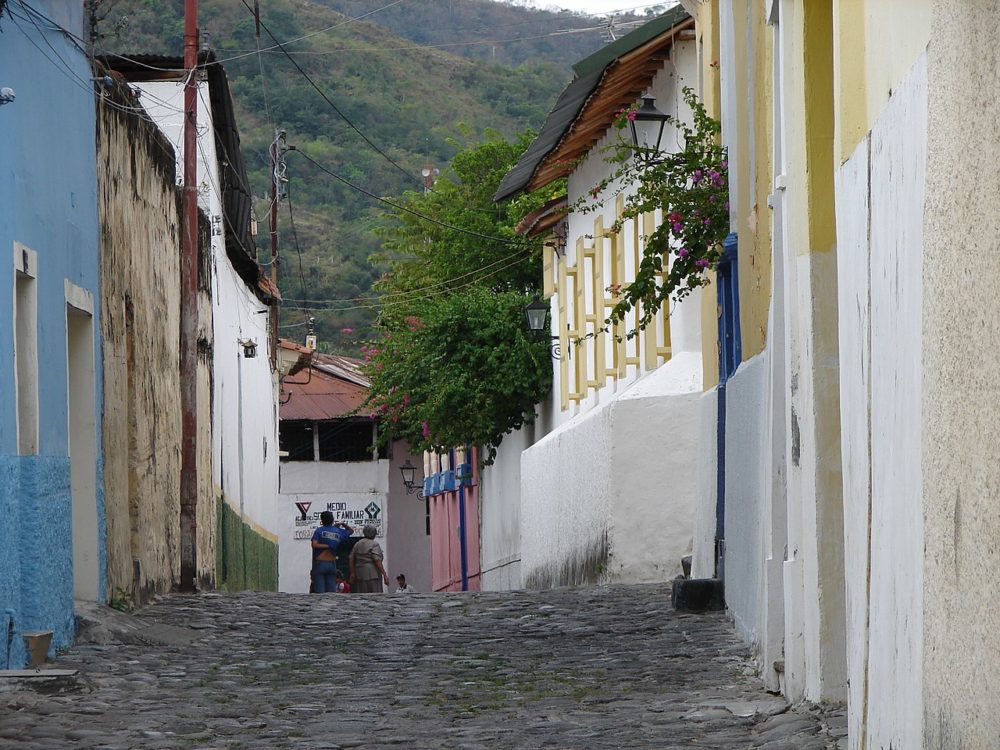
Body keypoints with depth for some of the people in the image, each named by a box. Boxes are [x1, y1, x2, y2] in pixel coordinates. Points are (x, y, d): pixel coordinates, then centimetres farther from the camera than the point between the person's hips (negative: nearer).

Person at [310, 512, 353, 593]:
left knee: (319, 592, -7)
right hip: (332, 564, 4)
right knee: (331, 592, 6)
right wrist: (343, 524, 14)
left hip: (319, 563, -4)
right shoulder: (338, 532, 8)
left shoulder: (319, 531, -5)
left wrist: (327, 546, -6)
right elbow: (351, 531, 28)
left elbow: (314, 544, -18)